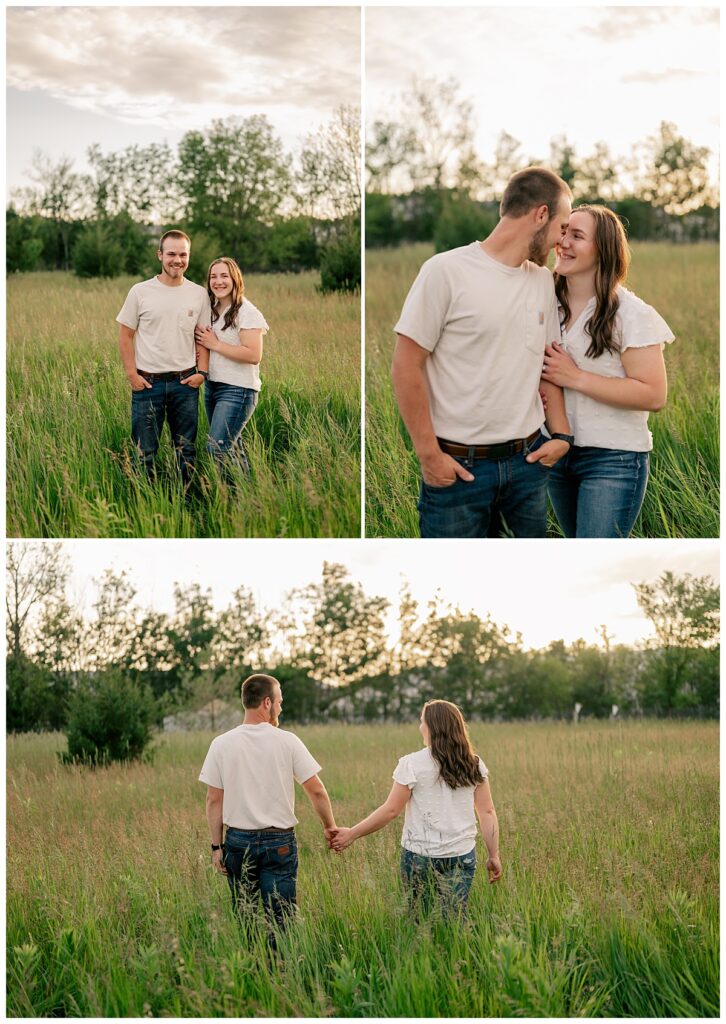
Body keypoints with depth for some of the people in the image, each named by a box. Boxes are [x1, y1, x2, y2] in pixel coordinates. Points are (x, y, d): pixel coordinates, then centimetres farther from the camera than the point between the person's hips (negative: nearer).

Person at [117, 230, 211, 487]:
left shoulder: (199, 294, 5)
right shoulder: (140, 292, -2)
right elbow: (126, 336, 2)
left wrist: (202, 372, -2)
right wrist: (132, 374, -6)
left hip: (185, 382, 2)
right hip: (148, 382, -2)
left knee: (186, 449, 9)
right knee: (145, 451, 2)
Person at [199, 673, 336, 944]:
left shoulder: (222, 744, -2)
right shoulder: (287, 741, -6)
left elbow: (214, 800, 0)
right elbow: (316, 791, -3)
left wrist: (217, 846, 7)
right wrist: (329, 826, 12)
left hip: (238, 841, 2)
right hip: (280, 841, -2)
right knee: (280, 920, 2)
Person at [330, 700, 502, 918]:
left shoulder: (412, 764, -8)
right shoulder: (474, 765, 3)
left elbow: (391, 810, -8)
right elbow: (487, 812, 3)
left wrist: (351, 834, 1)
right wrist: (494, 856, 10)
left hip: (420, 854, -3)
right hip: (463, 855, 3)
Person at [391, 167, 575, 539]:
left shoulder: (543, 280, 9)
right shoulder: (446, 271, -10)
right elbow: (407, 367, -10)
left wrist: (561, 435, 6)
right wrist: (429, 455, -11)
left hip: (528, 462, 6)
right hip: (457, 466, -5)